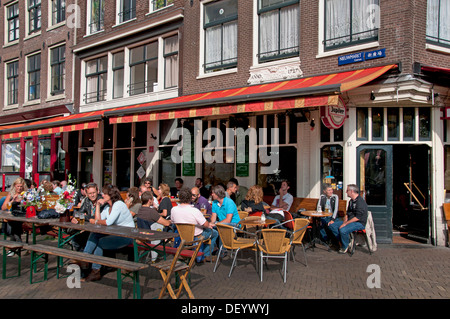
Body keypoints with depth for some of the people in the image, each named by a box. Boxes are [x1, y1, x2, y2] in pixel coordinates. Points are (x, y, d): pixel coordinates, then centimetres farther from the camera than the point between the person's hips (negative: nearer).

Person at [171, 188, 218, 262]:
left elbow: (173, 222, 2)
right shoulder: (195, 211, -33)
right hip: (196, 236, -5)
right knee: (215, 233, 21)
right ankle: (207, 255, 24)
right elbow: (206, 224, -22)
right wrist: (209, 224, 4)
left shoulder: (173, 210, -17)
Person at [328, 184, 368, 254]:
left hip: (359, 223, -10)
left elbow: (358, 217, -22)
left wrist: (345, 224, -22)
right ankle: (343, 242, 2)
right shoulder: (351, 201, 14)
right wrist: (345, 221, -1)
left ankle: (345, 246, -7)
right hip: (350, 221, 10)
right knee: (332, 225, -3)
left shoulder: (360, 202, -17)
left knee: (343, 230, -33)